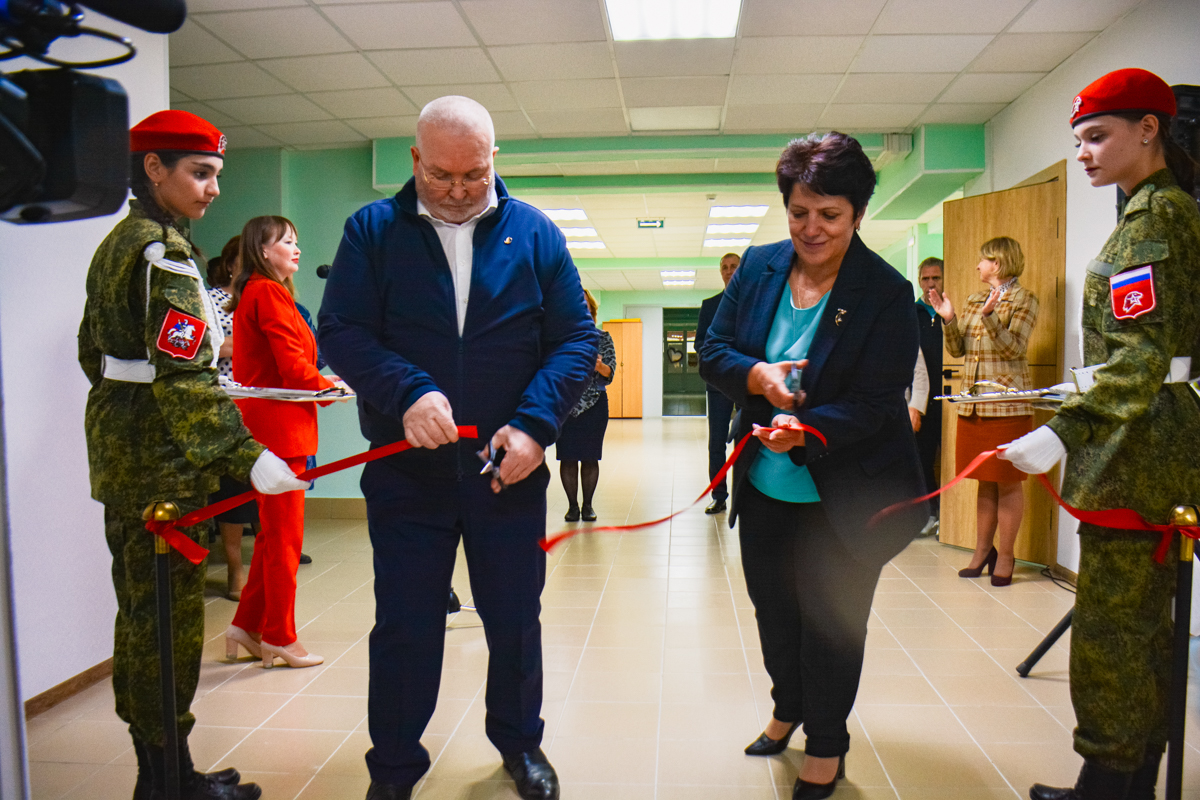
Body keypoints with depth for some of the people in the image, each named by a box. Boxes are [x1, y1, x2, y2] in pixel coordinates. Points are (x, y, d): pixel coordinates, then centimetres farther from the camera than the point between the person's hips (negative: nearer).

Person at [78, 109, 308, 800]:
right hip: (161, 462, -10)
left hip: (120, 449, 10)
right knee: (169, 614, -1)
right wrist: (247, 455, -31)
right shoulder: (165, 250, -16)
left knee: (140, 610, 16)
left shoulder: (117, 244, 15)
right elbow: (181, 376, -26)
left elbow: (93, 351, 20)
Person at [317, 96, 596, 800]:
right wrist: (408, 392, -24)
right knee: (404, 628, 10)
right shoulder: (373, 230, 1)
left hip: (510, 470, 1)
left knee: (516, 621, 15)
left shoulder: (535, 233, 2)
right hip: (405, 471, 0)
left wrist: (535, 424, -15)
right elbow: (340, 332, -6)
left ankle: (520, 742, 40)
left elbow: (577, 338, -1)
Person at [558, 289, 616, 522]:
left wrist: (599, 366, -21)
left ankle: (588, 505, 13)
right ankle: (572, 505, 10)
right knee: (567, 457, 0)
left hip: (594, 403, 0)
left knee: (590, 457, 2)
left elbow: (610, 372, 0)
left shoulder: (603, 337, 7)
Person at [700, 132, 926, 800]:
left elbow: (876, 400, -18)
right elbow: (713, 349, 2)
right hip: (764, 486, 5)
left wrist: (809, 429, -36)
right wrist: (754, 374, -20)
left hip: (843, 494, -4)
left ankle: (826, 746, 35)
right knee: (773, 607, 21)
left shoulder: (887, 293, -14)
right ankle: (788, 709, 49)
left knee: (829, 620, 10)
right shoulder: (759, 267, -1)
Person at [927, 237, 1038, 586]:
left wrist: (990, 316, -24)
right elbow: (956, 349, 13)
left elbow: (1015, 349, -13)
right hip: (973, 403, 6)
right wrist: (948, 319, -2)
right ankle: (982, 550, 20)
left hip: (1008, 403, -6)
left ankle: (1005, 556, 9)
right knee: (985, 481, 12)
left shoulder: (1024, 299, -2)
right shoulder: (974, 300, 16)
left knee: (1008, 482, 0)